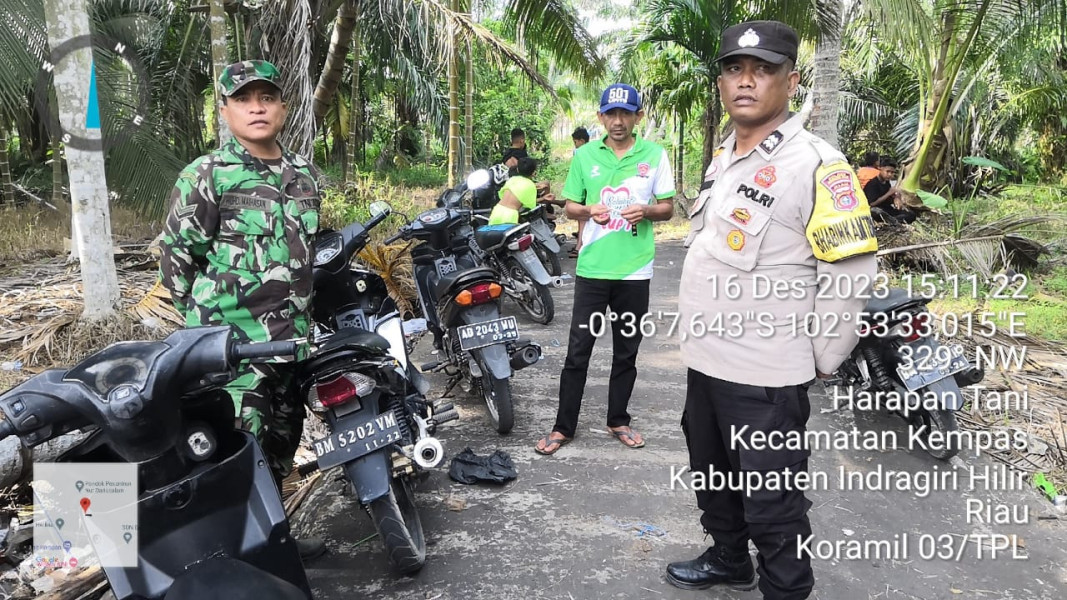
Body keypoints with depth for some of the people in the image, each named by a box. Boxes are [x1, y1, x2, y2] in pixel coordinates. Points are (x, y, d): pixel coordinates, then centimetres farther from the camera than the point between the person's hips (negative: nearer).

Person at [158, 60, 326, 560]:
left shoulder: (304, 174, 11)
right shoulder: (205, 176, -7)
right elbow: (176, 259, -6)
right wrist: (211, 320, -6)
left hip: (292, 338, 7)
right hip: (234, 346, -6)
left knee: (284, 440, 17)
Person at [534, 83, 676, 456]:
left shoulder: (654, 155, 3)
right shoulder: (585, 155, 5)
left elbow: (668, 208, 7)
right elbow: (569, 206, 10)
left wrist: (646, 210, -14)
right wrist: (588, 210, -12)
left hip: (635, 268, 1)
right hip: (592, 267, 0)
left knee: (626, 351, 12)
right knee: (578, 350, 2)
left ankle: (618, 420, 27)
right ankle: (564, 426, 14)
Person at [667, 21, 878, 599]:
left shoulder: (814, 164, -15)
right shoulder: (721, 159, 11)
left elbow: (850, 271, -16)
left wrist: (818, 360, -10)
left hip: (765, 376, -8)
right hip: (705, 362, 9)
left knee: (772, 508, 5)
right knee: (714, 480, 25)